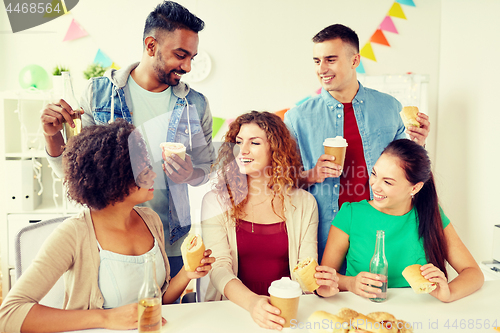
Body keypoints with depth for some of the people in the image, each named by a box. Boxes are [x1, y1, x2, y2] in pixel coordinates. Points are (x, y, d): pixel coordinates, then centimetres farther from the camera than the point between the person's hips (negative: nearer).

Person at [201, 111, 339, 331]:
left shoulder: (304, 203, 5)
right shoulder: (216, 201, -1)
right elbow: (219, 266, -10)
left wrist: (319, 284, -19)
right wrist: (251, 302, -27)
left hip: (287, 311, 1)